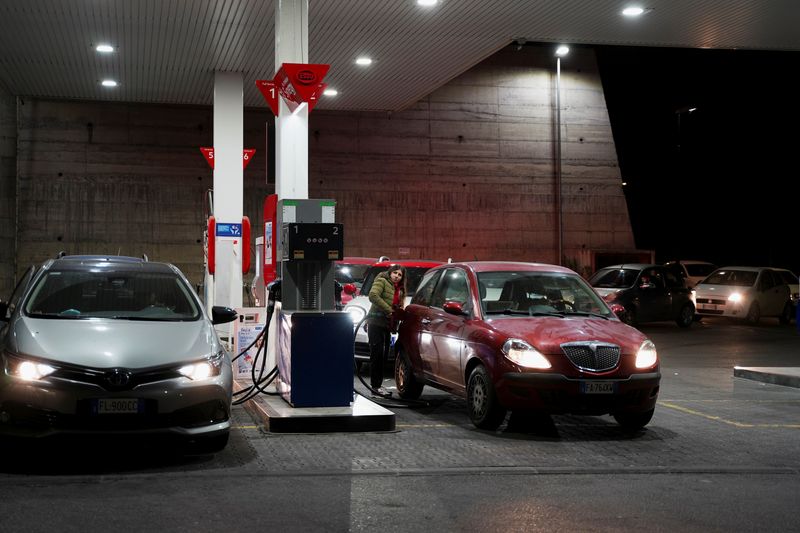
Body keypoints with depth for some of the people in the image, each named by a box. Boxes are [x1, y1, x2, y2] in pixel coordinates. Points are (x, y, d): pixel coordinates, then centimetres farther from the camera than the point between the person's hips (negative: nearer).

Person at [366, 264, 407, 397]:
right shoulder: (381, 281, -4)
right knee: (377, 354, -9)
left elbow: (397, 307, 27)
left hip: (387, 325, 9)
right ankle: (376, 385, -6)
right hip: (376, 322, -8)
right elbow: (373, 295, -21)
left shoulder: (398, 289, 21)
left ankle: (377, 384, 16)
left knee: (383, 356, 9)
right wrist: (388, 309, -19)